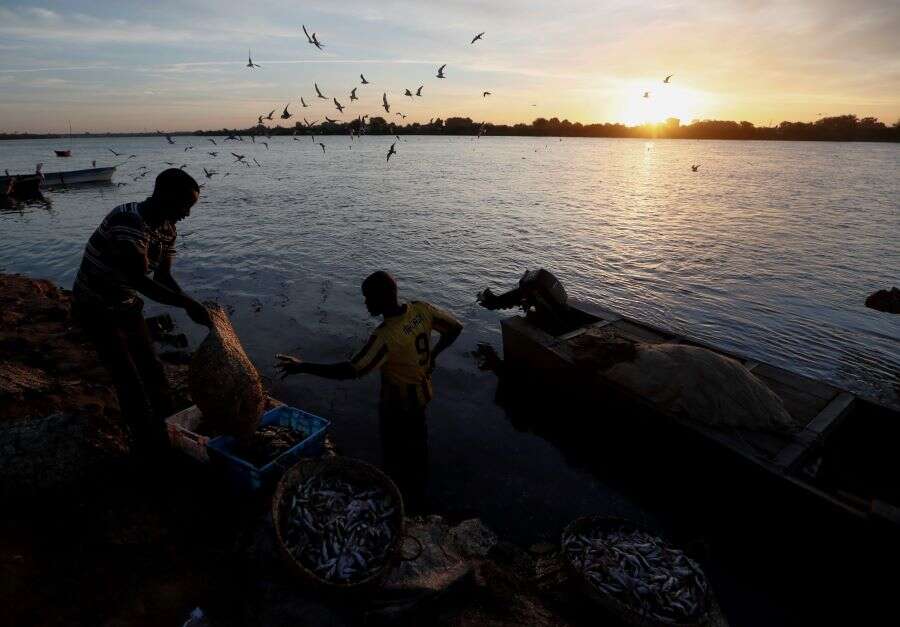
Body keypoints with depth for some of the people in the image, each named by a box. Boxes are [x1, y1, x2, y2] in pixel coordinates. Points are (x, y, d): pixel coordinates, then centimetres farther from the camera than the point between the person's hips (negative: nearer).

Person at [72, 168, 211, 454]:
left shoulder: (167, 229, -5)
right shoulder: (128, 221, -31)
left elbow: (163, 277, -2)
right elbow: (140, 280, -35)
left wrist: (192, 306, -15)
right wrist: (187, 303, -33)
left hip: (126, 304, 8)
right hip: (97, 308, -8)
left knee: (151, 367, 14)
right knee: (130, 379, -4)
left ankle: (170, 426, 30)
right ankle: (151, 445, 11)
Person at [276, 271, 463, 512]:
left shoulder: (386, 335, -35)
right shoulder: (421, 309, -15)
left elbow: (351, 371, -35)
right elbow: (455, 328, -3)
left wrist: (303, 367, -29)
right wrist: (432, 354, 8)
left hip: (398, 405, -8)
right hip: (421, 394, 8)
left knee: (397, 458, 15)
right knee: (416, 444, 29)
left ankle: (404, 503, 35)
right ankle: (418, 496, 51)